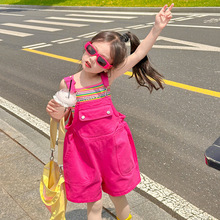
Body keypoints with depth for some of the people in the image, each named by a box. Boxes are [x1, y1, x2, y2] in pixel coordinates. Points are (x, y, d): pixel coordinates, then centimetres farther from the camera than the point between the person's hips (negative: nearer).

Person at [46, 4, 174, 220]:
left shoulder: (107, 78, -9)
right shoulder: (67, 84, -9)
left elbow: (138, 54, -12)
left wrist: (157, 28, -18)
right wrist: (53, 112, -17)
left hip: (113, 143, 1)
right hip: (84, 148, 0)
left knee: (118, 196, 20)